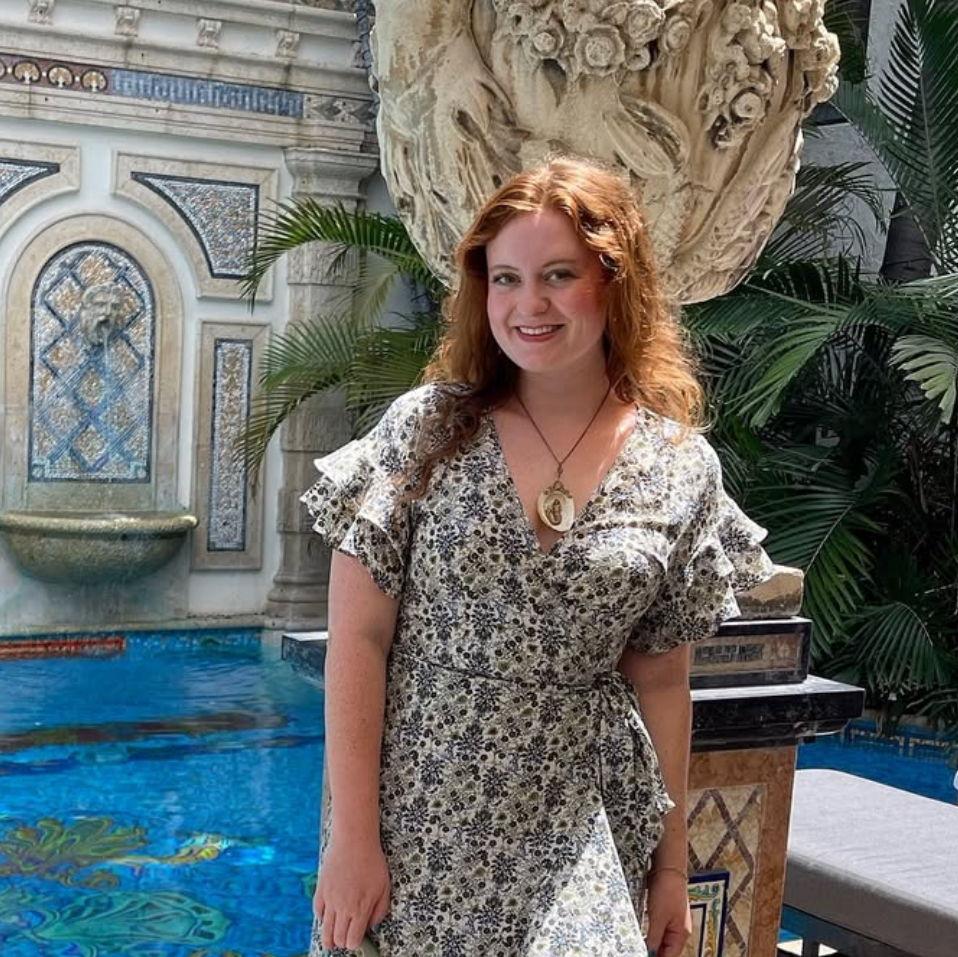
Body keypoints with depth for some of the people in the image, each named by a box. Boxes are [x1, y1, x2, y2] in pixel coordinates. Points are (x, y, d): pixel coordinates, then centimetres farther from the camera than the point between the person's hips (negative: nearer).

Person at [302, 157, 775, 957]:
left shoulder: (682, 471, -2)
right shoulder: (424, 431, -7)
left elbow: (661, 683, 5)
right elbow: (358, 639, -7)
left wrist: (672, 862, 8)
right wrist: (352, 836, -11)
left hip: (577, 838, 1)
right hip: (415, 821, -1)